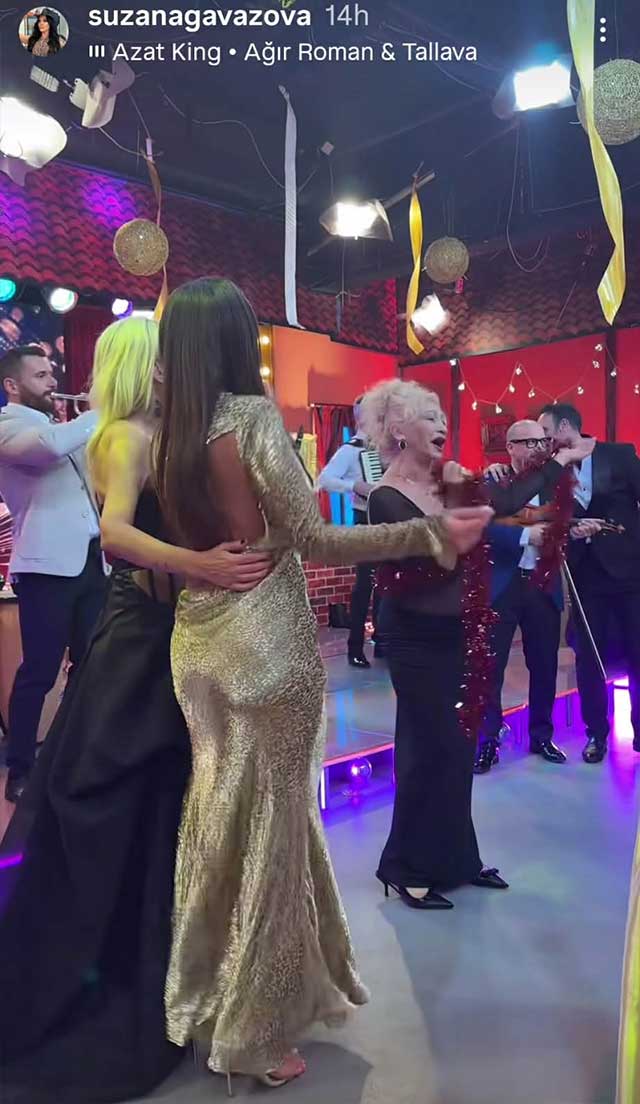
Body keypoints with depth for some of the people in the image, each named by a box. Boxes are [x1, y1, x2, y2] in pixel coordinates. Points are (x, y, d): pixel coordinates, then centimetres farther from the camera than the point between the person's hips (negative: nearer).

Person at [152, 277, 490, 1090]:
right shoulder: (253, 415, -12)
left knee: (217, 812, 19)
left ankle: (201, 994, 36)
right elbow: (313, 540, -17)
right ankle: (254, 1030, 23)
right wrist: (434, 533, -15)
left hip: (197, 638, 7)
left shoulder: (164, 434, 5)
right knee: (270, 822, 7)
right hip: (267, 640, -6)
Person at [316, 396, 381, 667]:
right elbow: (324, 479, -22)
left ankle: (381, 640, 21)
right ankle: (355, 648, 0)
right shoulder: (350, 449, -10)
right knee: (365, 581, -7)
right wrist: (355, 486, -31)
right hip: (366, 521, -7)